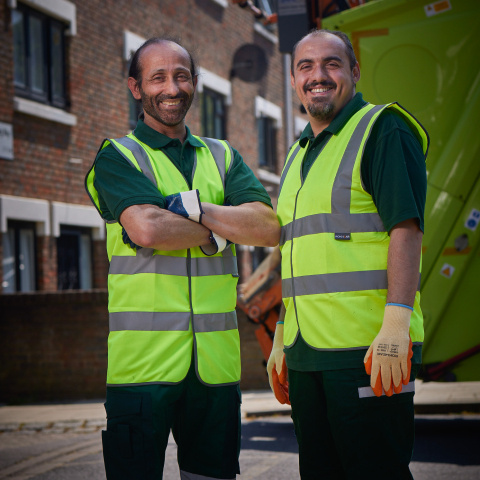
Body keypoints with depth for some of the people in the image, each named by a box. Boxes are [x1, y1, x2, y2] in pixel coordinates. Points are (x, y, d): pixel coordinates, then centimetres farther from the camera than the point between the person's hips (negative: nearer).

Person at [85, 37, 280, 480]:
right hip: (143, 357, -4)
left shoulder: (223, 158, 17)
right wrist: (220, 230, -2)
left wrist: (189, 205, -8)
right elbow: (146, 229, -15)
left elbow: (268, 227, 1)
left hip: (217, 360, 4)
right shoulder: (117, 157, 4)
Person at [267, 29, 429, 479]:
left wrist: (396, 324, -23)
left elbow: (406, 228, -14)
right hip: (306, 352, 8)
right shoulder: (298, 154, 22)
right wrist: (281, 339, 22)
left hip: (367, 347, -8)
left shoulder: (382, 129, -3)